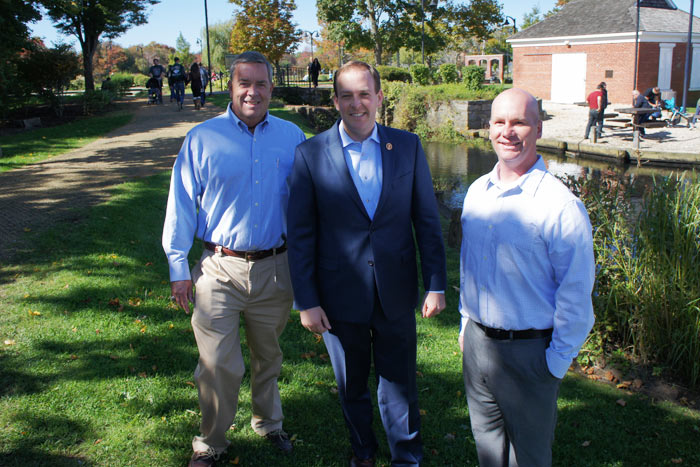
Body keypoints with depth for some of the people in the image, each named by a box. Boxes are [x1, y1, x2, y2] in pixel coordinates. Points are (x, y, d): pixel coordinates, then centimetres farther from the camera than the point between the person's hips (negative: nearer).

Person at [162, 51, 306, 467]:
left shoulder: (291, 137, 2)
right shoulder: (202, 138, -3)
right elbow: (182, 205, 0)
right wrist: (179, 267, -2)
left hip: (275, 268, 2)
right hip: (220, 270, -2)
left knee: (269, 356, 19)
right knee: (219, 365, 0)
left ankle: (268, 424, 42)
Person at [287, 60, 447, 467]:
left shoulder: (408, 146, -1)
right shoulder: (311, 154, -7)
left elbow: (427, 220, 2)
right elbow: (301, 234, -5)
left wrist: (437, 284, -1)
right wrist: (306, 301, -6)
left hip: (397, 294, 1)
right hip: (341, 296, 0)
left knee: (399, 384, 13)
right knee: (352, 387, 18)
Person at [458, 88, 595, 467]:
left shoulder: (560, 205, -18)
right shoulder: (477, 192, 3)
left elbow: (576, 293, -14)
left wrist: (557, 362, -11)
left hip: (529, 351, -5)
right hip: (476, 342, 6)